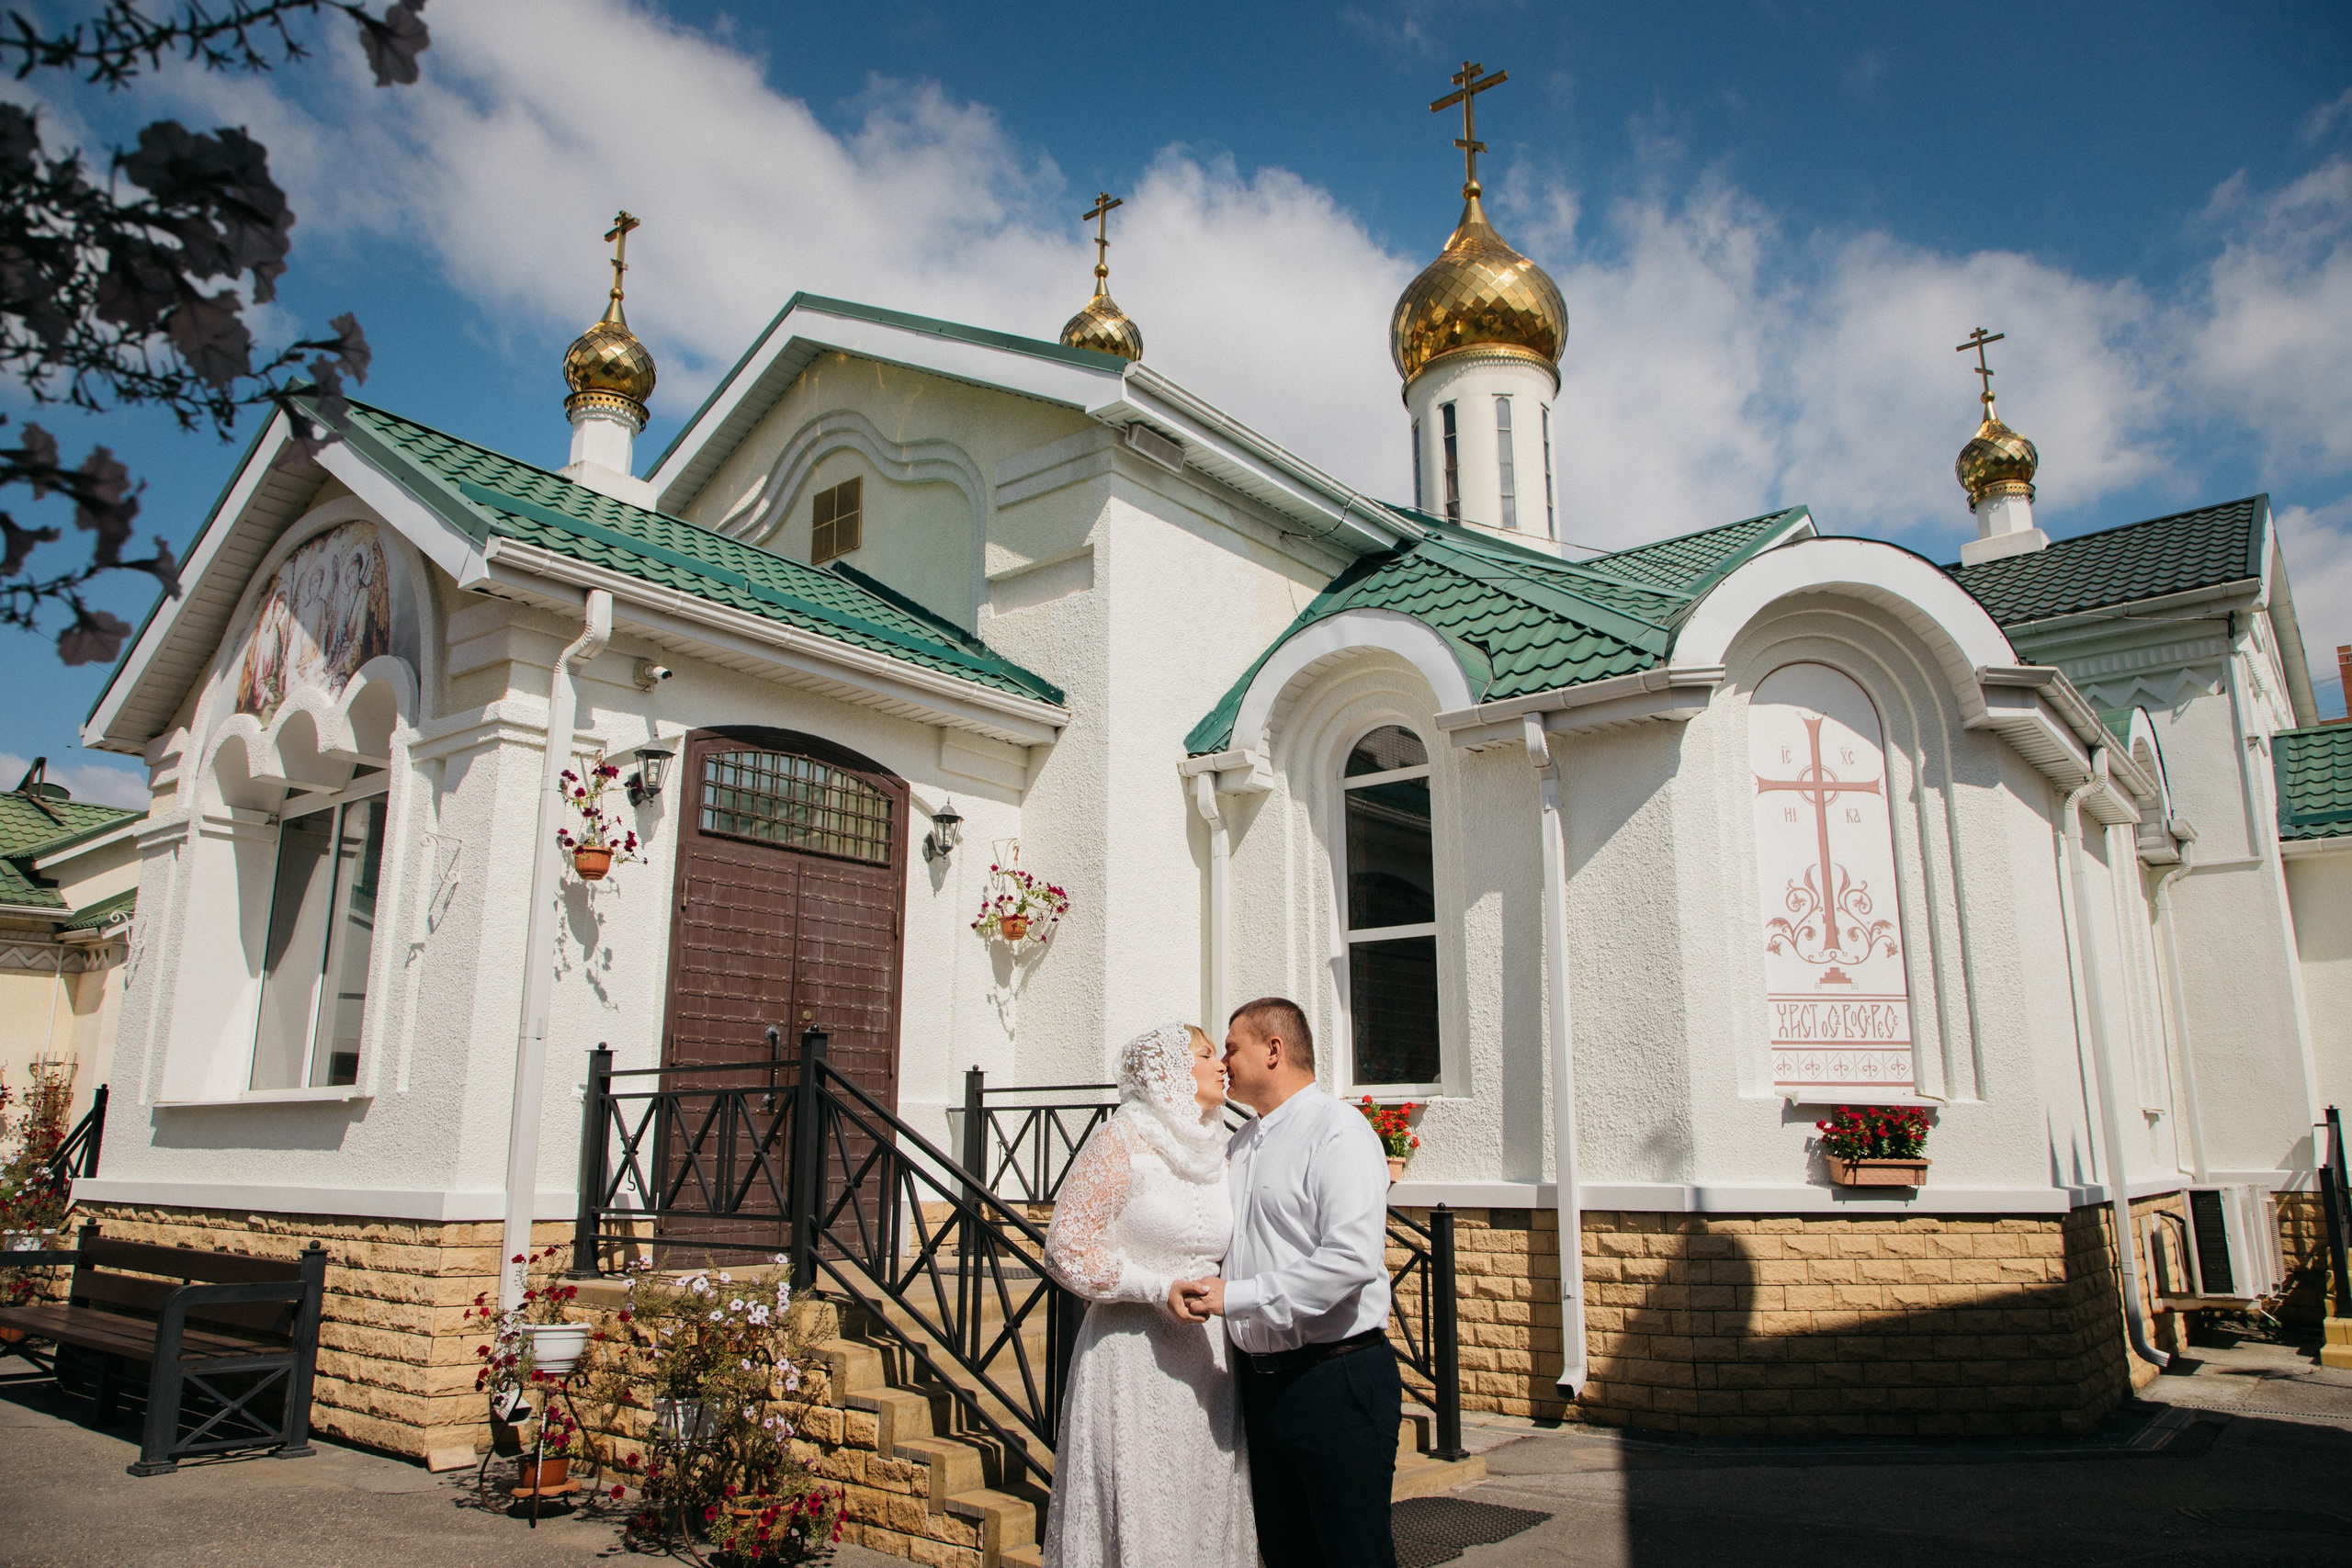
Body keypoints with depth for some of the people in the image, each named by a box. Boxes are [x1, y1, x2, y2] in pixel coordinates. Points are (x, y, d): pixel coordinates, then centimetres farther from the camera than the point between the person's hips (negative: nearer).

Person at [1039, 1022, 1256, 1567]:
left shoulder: (1217, 1153, 11)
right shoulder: (1122, 1141, -8)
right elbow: (1066, 1245, -9)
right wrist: (1160, 1288, -16)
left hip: (1206, 1355, 6)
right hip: (1135, 1356, -6)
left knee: (1206, 1514, 9)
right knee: (1136, 1520, -1)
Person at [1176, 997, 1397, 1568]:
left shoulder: (1337, 1128, -12)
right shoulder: (1242, 1142, 14)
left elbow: (1353, 1259, -24)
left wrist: (1237, 1297, -21)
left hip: (1337, 1379, -8)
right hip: (1261, 1382, 8)